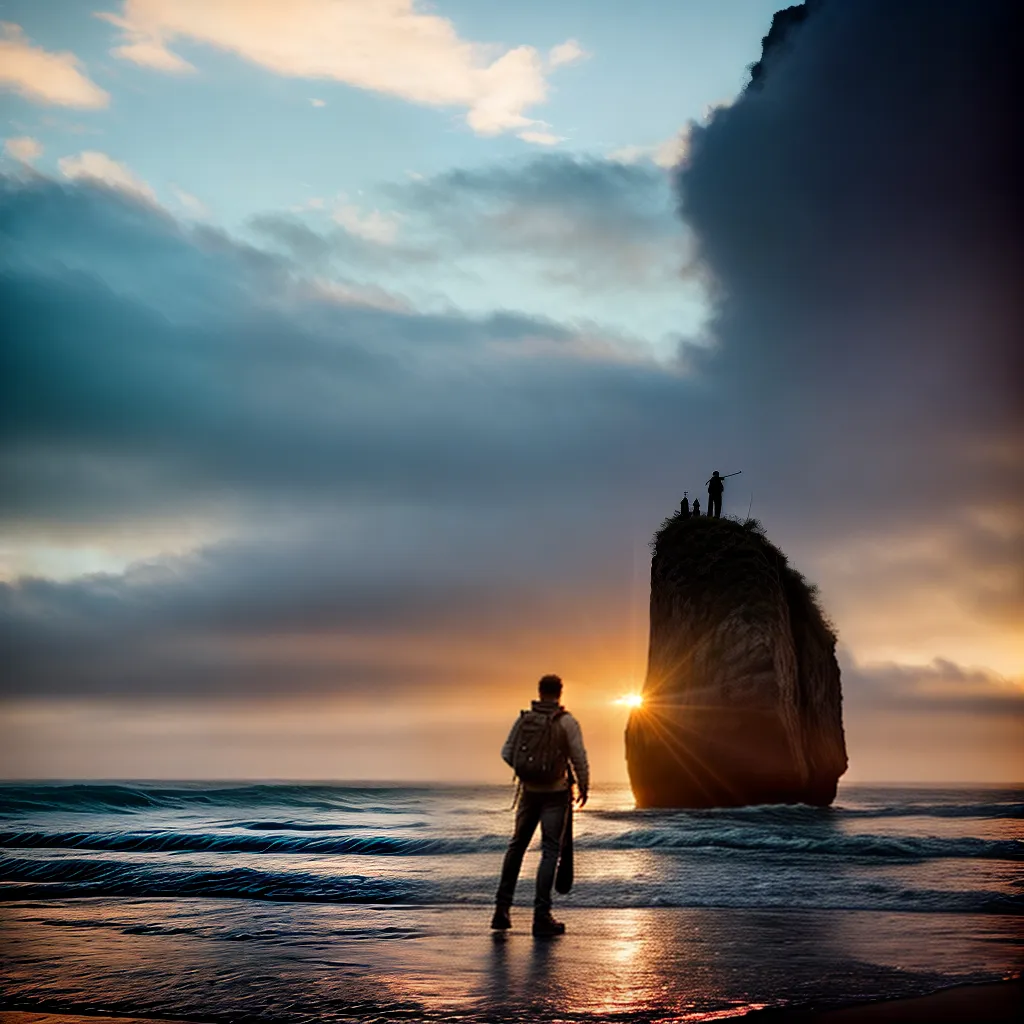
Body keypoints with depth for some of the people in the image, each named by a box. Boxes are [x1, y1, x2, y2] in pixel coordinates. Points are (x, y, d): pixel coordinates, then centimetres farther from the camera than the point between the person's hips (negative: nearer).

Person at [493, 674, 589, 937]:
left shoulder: (524, 719, 0)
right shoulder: (567, 722, -10)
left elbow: (507, 753, 4)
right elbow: (579, 759, -10)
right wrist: (584, 787, 6)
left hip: (529, 791, 4)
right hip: (556, 794, -4)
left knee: (517, 846, 18)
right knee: (550, 851, -1)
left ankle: (502, 908, 18)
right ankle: (541, 917, -6)